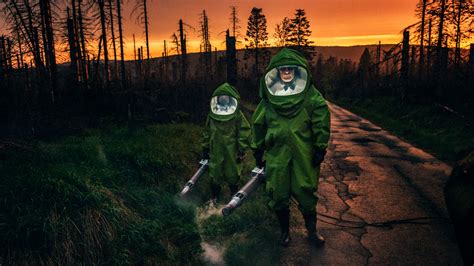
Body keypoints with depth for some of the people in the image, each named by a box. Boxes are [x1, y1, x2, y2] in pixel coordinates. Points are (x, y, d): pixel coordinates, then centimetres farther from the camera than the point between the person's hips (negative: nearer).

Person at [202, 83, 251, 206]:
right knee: (214, 174, 9)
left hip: (232, 153, -3)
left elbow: (244, 133, -7)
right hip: (215, 152, 3)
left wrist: (241, 150, -9)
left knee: (232, 174, 10)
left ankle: (234, 195, 31)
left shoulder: (237, 116, -7)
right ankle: (214, 197, 27)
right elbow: (206, 133, 12)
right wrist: (205, 148, 13)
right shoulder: (212, 115, 5)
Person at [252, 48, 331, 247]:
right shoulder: (268, 98, 3)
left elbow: (321, 123, -4)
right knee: (278, 195, 9)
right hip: (276, 155, 2)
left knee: (305, 193, 4)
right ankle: (284, 230, 32)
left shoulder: (311, 97, -4)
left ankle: (312, 231, 28)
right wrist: (258, 151, 11)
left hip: (304, 155, -2)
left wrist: (320, 149, -5)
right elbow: (258, 125, 10)